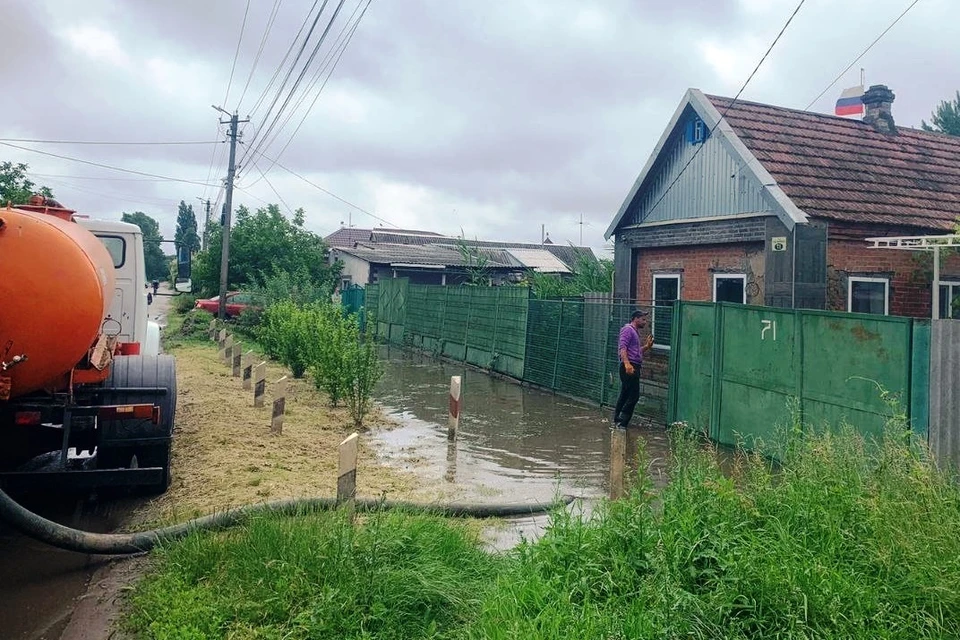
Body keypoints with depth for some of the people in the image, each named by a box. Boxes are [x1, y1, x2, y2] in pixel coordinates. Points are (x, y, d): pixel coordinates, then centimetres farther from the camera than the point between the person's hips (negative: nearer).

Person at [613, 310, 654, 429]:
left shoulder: (635, 332, 24)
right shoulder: (628, 329, -6)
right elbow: (622, 347, -19)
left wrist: (647, 346, 16)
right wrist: (627, 363, -30)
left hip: (633, 367, 10)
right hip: (629, 367, -10)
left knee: (624, 395, 12)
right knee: (634, 396, -11)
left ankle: (617, 421, 18)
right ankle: (622, 423, -9)